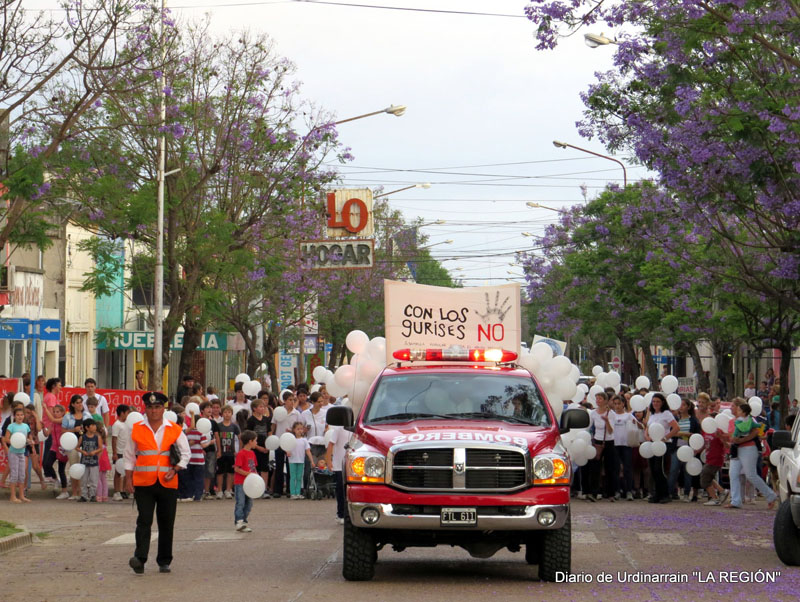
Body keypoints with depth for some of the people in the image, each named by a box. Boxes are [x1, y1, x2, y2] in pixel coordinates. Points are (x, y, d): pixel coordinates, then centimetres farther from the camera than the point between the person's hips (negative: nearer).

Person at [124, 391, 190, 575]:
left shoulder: (174, 430, 5)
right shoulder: (137, 429, 6)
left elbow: (186, 454, 9)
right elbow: (129, 456, 11)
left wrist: (174, 470, -6)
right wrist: (128, 479, 3)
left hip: (167, 484, 1)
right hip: (143, 483, -1)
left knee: (166, 524, 6)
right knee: (144, 521, -13)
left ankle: (164, 561, 16)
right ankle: (140, 559, -19)